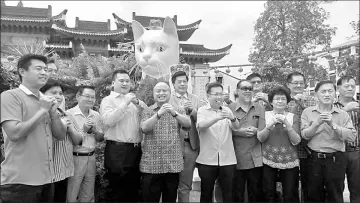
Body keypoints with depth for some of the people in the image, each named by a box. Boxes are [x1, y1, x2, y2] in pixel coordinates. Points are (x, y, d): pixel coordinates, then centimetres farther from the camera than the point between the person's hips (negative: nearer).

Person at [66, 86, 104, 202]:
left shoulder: (96, 115, 7)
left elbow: (101, 138, 10)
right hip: (75, 158, -5)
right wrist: (83, 129, -18)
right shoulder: (69, 114, -10)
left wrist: (94, 131, -9)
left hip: (91, 158, 5)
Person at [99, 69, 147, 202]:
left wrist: (137, 103, -8)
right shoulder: (108, 100, 1)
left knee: (134, 190, 15)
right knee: (116, 190, 5)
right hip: (117, 150, -5)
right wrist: (125, 103, -15)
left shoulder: (134, 100, 16)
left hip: (136, 150, 5)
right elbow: (108, 120, -16)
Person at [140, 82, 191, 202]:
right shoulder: (147, 111, 5)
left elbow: (188, 124, -9)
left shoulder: (178, 110, 8)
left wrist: (174, 113, -25)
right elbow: (144, 128, -12)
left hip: (173, 164, 1)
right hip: (151, 164, -1)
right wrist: (158, 114, -26)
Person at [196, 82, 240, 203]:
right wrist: (218, 117, -35)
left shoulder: (227, 110, 7)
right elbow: (200, 126, -19)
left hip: (227, 160, 2)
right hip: (207, 160, -2)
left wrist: (232, 118, -30)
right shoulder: (202, 110, 0)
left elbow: (236, 127, -8)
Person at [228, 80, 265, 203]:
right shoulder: (229, 108, -2)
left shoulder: (260, 108, 8)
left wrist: (255, 131, -14)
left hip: (256, 159, 3)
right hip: (236, 159, -2)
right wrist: (239, 132, -19)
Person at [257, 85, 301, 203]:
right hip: (268, 160, 0)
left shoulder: (293, 117, 4)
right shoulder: (265, 115, 3)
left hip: (289, 161, 0)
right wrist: (270, 125, -21)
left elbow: (296, 141, -6)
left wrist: (287, 124, -19)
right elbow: (260, 138, -5)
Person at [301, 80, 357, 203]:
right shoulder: (307, 112, 2)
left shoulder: (343, 114, 3)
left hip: (336, 159, 0)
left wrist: (333, 124, -18)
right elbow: (304, 135, -7)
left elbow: (352, 137, -8)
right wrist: (317, 123, -20)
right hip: (314, 159, 0)